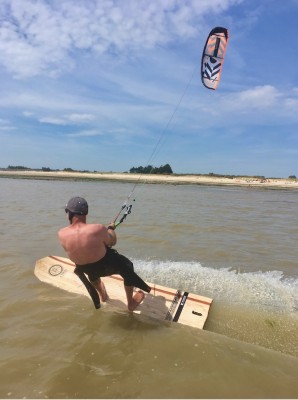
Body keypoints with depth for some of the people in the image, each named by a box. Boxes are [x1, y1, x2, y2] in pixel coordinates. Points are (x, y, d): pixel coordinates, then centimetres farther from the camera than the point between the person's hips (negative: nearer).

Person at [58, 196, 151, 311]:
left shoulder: (62, 234, -23)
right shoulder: (97, 229, -33)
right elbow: (112, 242, -13)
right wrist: (111, 228, 6)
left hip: (85, 270, 4)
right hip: (106, 266, -4)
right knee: (127, 267, 24)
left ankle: (103, 295, 65)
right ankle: (131, 303, 38)